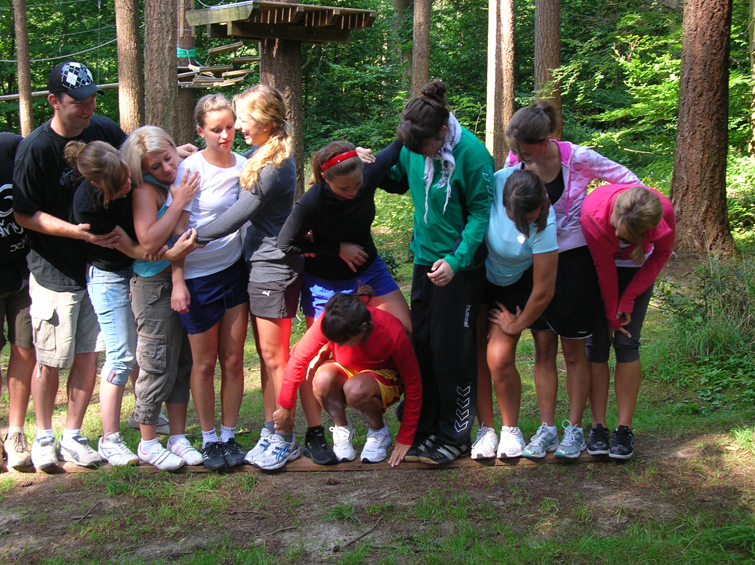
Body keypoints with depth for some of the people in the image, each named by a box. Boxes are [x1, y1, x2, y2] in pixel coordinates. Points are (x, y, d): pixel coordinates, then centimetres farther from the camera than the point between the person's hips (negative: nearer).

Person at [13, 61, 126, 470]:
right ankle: (43, 436, 24)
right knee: (50, 360, 4)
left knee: (87, 356, 7)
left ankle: (72, 437, 22)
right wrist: (77, 231, -22)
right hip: (54, 271, -4)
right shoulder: (36, 148, -15)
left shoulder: (104, 130, -1)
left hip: (98, 264, 4)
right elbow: (24, 215, -12)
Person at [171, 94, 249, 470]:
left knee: (233, 360, 7)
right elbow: (179, 231, -10)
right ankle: (209, 439, 19)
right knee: (204, 362, 6)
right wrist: (178, 281, -14)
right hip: (198, 275, -4)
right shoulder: (191, 169, -10)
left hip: (235, 270, 4)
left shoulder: (243, 165, 2)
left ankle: (229, 436, 20)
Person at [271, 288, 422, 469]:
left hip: (384, 378, -2)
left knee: (354, 389, -38)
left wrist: (405, 439, -19)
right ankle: (342, 429, -6)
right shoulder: (330, 322, -28)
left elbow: (413, 385, -22)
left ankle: (379, 431, -6)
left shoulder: (392, 333, -33)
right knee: (324, 378, -34)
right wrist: (285, 408, -11)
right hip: (346, 372, 2)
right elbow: (299, 358, -17)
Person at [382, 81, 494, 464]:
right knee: (422, 345, 10)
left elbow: (481, 213, -16)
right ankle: (423, 431, 22)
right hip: (425, 260, 6)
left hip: (461, 267, -6)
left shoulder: (471, 154, -19)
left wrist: (455, 260, -26)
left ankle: (454, 436, 15)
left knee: (453, 349, 0)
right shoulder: (414, 148, -1)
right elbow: (399, 177, 19)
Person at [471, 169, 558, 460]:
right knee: (474, 354, -2)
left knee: (499, 359, -11)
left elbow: (543, 292, -25)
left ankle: (510, 430, 12)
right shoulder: (497, 181, -29)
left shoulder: (545, 227, -35)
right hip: (479, 270, 3)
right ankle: (485, 429, 13)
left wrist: (516, 326, -10)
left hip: (514, 283, -3)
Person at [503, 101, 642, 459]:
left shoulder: (577, 158, -18)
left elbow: (625, 179, -6)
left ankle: (575, 429, 15)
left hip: (574, 259, -3)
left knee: (573, 351, 4)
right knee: (543, 348, 5)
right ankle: (547, 429, 13)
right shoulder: (516, 160, -7)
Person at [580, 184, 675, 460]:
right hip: (595, 265, -1)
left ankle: (624, 430, -6)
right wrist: (612, 316, -14)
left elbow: (661, 254, -11)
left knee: (627, 342, -9)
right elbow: (604, 268, -24)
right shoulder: (593, 212, -37)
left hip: (636, 268, 1)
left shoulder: (664, 213, -33)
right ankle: (599, 427, -4)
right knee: (596, 342, -8)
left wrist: (628, 300, -13)